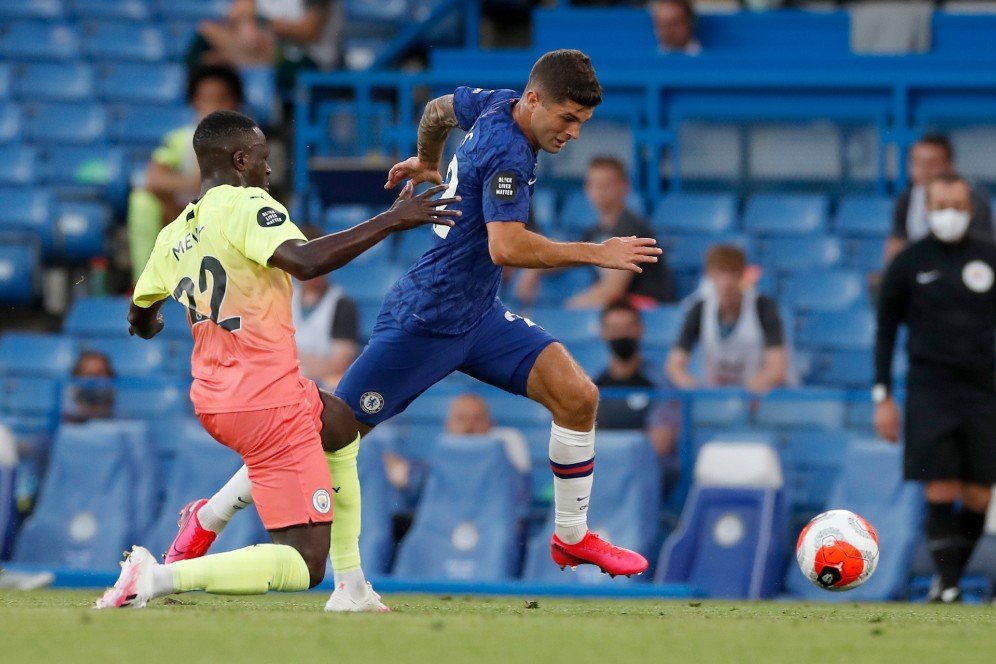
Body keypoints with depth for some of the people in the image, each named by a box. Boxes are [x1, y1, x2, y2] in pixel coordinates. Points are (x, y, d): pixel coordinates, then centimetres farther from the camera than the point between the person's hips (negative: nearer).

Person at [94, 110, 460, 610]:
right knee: (304, 567, -9)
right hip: (268, 404, -9)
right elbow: (304, 261, -29)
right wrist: (391, 221, -26)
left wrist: (148, 325, 50)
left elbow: (140, 317, 26)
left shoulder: (173, 236, 11)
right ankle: (161, 578, -24)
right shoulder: (245, 205, -11)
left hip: (212, 401, 9)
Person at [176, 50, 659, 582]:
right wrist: (597, 254, -32)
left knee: (577, 396, -4)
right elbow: (506, 247, -37)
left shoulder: (497, 104, 3)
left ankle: (572, 537, 11)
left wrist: (426, 160, 43)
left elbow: (441, 107, 24)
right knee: (333, 435, -5)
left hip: (478, 316, 9)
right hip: (425, 322, -9)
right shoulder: (507, 151, -24)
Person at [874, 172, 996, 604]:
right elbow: (885, 330, 8)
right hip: (929, 388, -2)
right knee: (940, 491, -11)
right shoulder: (909, 263, 4)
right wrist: (882, 397, 2)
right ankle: (946, 582, -8)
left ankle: (951, 577, 13)